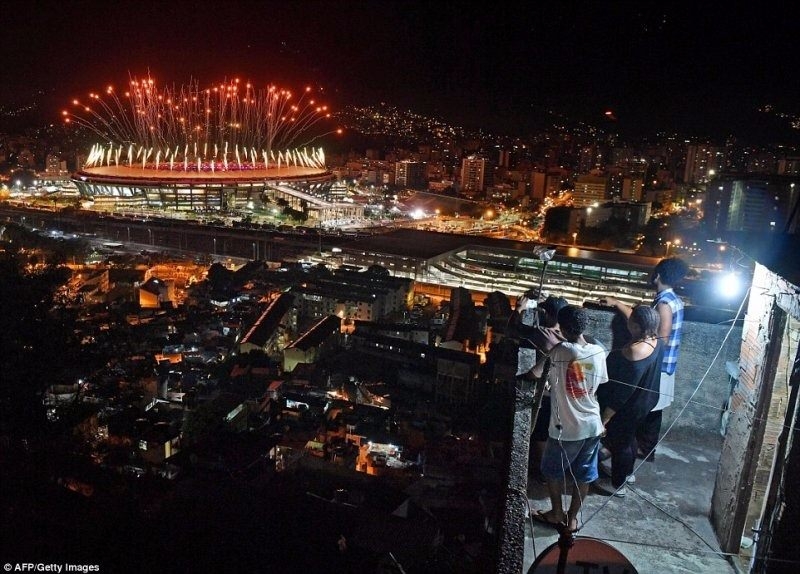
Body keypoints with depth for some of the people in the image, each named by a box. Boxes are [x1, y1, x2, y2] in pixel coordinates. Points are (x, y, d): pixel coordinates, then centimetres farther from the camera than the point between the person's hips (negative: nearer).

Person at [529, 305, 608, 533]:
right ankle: (572, 518, 30)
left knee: (553, 471, 19)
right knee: (583, 475, 18)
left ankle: (556, 514, 32)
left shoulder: (561, 351, -20)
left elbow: (536, 373, -7)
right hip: (592, 425, 5)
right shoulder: (598, 352, -6)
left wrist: (551, 348, 6)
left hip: (565, 427, -4)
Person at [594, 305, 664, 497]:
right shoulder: (656, 342, -10)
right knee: (628, 438, 30)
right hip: (644, 402, 9)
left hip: (628, 408, -9)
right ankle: (628, 472, 51)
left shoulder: (634, 352, -36)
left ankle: (618, 485, 33)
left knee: (618, 442, 13)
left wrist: (605, 417, -23)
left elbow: (622, 392, -31)